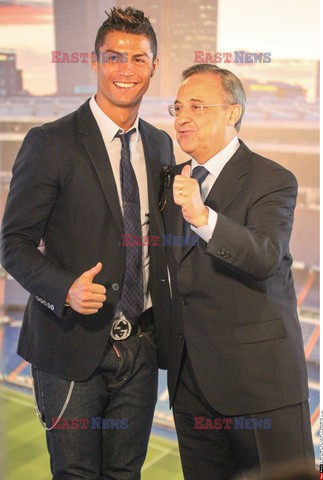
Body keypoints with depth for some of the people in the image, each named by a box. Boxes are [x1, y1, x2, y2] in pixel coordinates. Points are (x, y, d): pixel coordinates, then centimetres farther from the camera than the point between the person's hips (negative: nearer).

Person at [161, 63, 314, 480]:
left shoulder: (273, 180, -9)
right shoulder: (174, 179, 12)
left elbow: (266, 257, -27)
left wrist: (203, 217, -41)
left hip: (258, 373, -6)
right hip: (190, 375, 6)